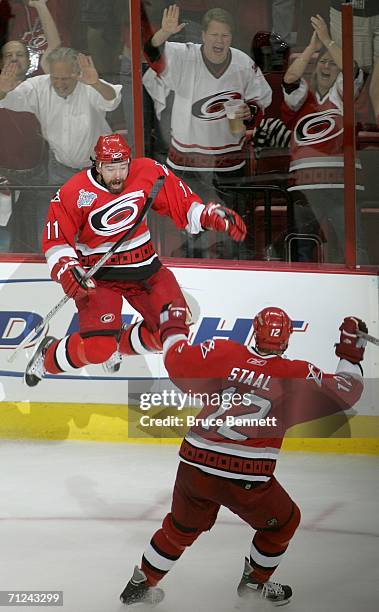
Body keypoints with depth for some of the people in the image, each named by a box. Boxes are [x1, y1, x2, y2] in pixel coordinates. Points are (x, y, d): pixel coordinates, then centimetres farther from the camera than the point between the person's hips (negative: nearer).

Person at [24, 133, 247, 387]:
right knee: (97, 348, -19)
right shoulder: (74, 194, -18)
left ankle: (121, 344, 26)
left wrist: (211, 215, -12)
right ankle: (49, 354, 12)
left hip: (144, 267, 5)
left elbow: (181, 200, 1)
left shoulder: (148, 172, -10)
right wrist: (65, 269, -25)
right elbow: (56, 239, -10)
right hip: (98, 274, -5)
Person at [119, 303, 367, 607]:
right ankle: (254, 583, 38)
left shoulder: (222, 354, -1)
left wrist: (173, 325, 25)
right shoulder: (298, 376, -6)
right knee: (283, 522, 25)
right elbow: (344, 391, 1)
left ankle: (141, 585, 36)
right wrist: (351, 351, 14)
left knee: (181, 527, 27)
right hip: (247, 479, -3)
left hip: (195, 468, 4)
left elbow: (176, 359, 8)